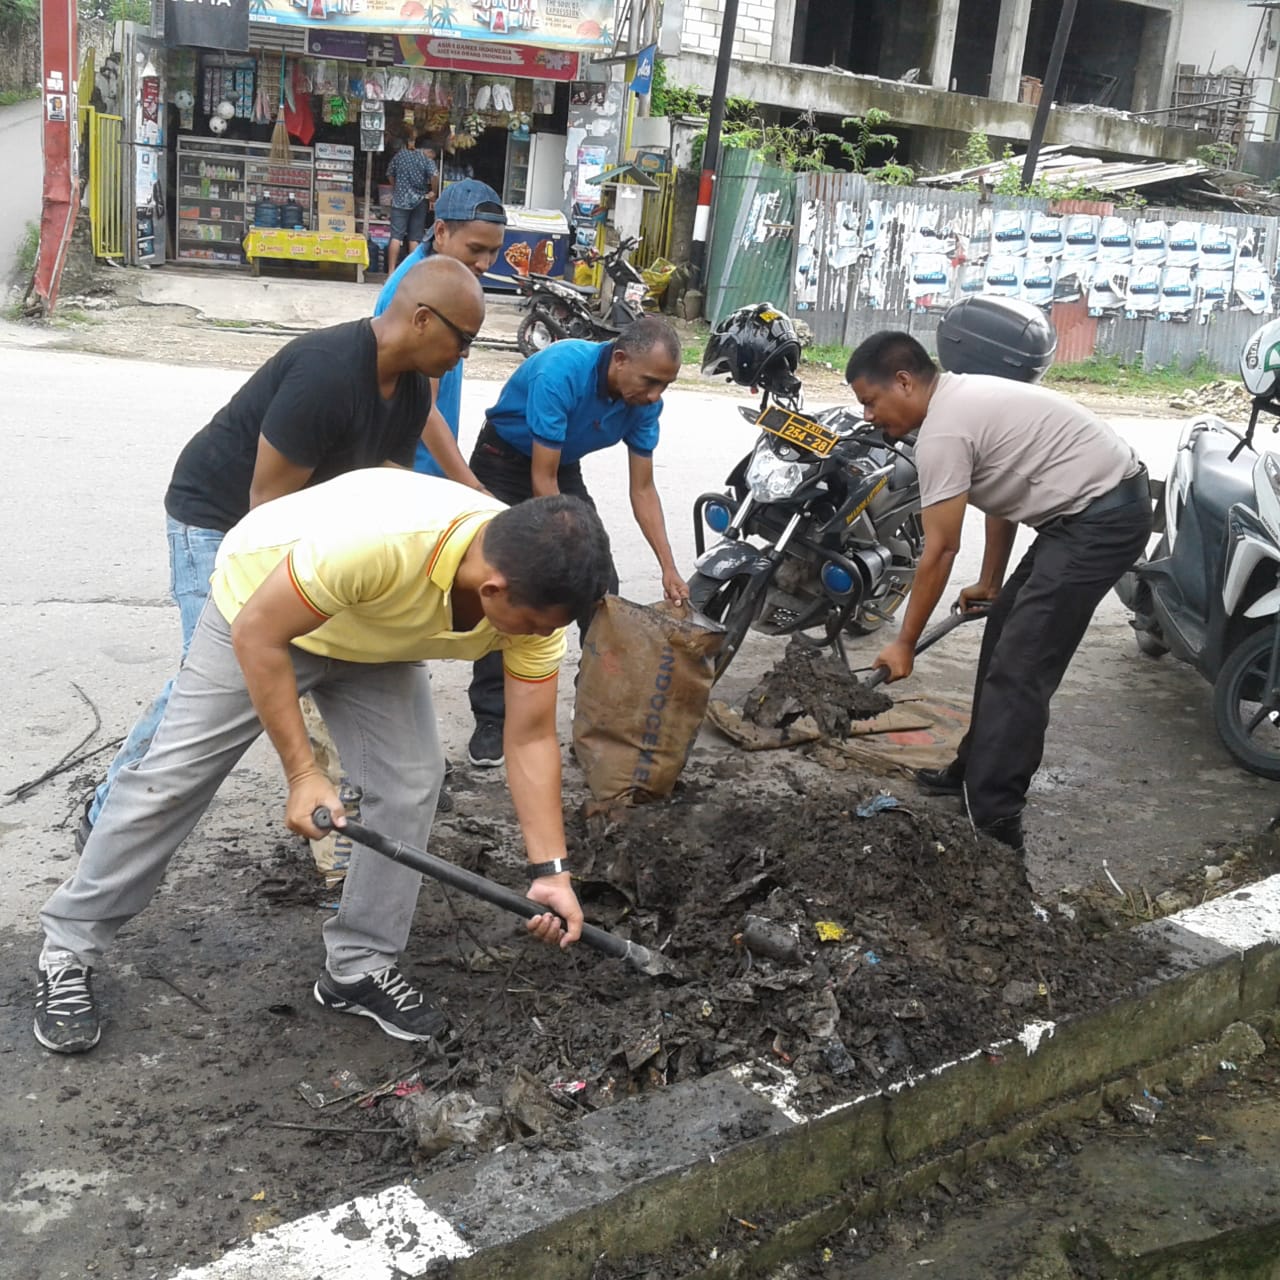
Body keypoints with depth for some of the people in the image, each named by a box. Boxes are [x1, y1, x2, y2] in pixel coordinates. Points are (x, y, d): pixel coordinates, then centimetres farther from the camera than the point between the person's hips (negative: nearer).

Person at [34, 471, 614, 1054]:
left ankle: (359, 966, 9)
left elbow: (532, 739, -15)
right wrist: (303, 773, -28)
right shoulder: (376, 543, -45)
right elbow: (258, 636, -30)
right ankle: (68, 951, 18)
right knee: (171, 778, 0)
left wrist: (550, 871, -18)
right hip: (261, 611, -4)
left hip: (377, 642, 5)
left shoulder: (534, 589, -26)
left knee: (411, 780, -8)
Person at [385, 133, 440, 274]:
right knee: (415, 238, 5)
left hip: (399, 200, 0)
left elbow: (390, 175, 10)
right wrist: (433, 192, 0)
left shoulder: (398, 156, 0)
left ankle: (391, 271, -6)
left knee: (396, 236, -1)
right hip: (419, 201, 0)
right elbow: (435, 175, -16)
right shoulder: (426, 158, -6)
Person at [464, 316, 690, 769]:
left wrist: (668, 567, -15)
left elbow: (642, 490, -8)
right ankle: (490, 718, -7)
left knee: (602, 585, -3)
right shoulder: (562, 372, -35)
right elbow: (541, 481, -31)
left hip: (564, 469, 5)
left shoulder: (644, 402, -16)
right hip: (504, 464, -5)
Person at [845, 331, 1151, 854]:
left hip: (1099, 516, -11)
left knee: (1018, 669, -12)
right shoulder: (963, 396, 14)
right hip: (1094, 508, 11)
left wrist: (904, 643, -5)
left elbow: (939, 552, -14)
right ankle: (978, 771, 30)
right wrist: (990, 585, 32)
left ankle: (992, 824, -10)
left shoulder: (942, 431, -17)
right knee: (1004, 632, 19)